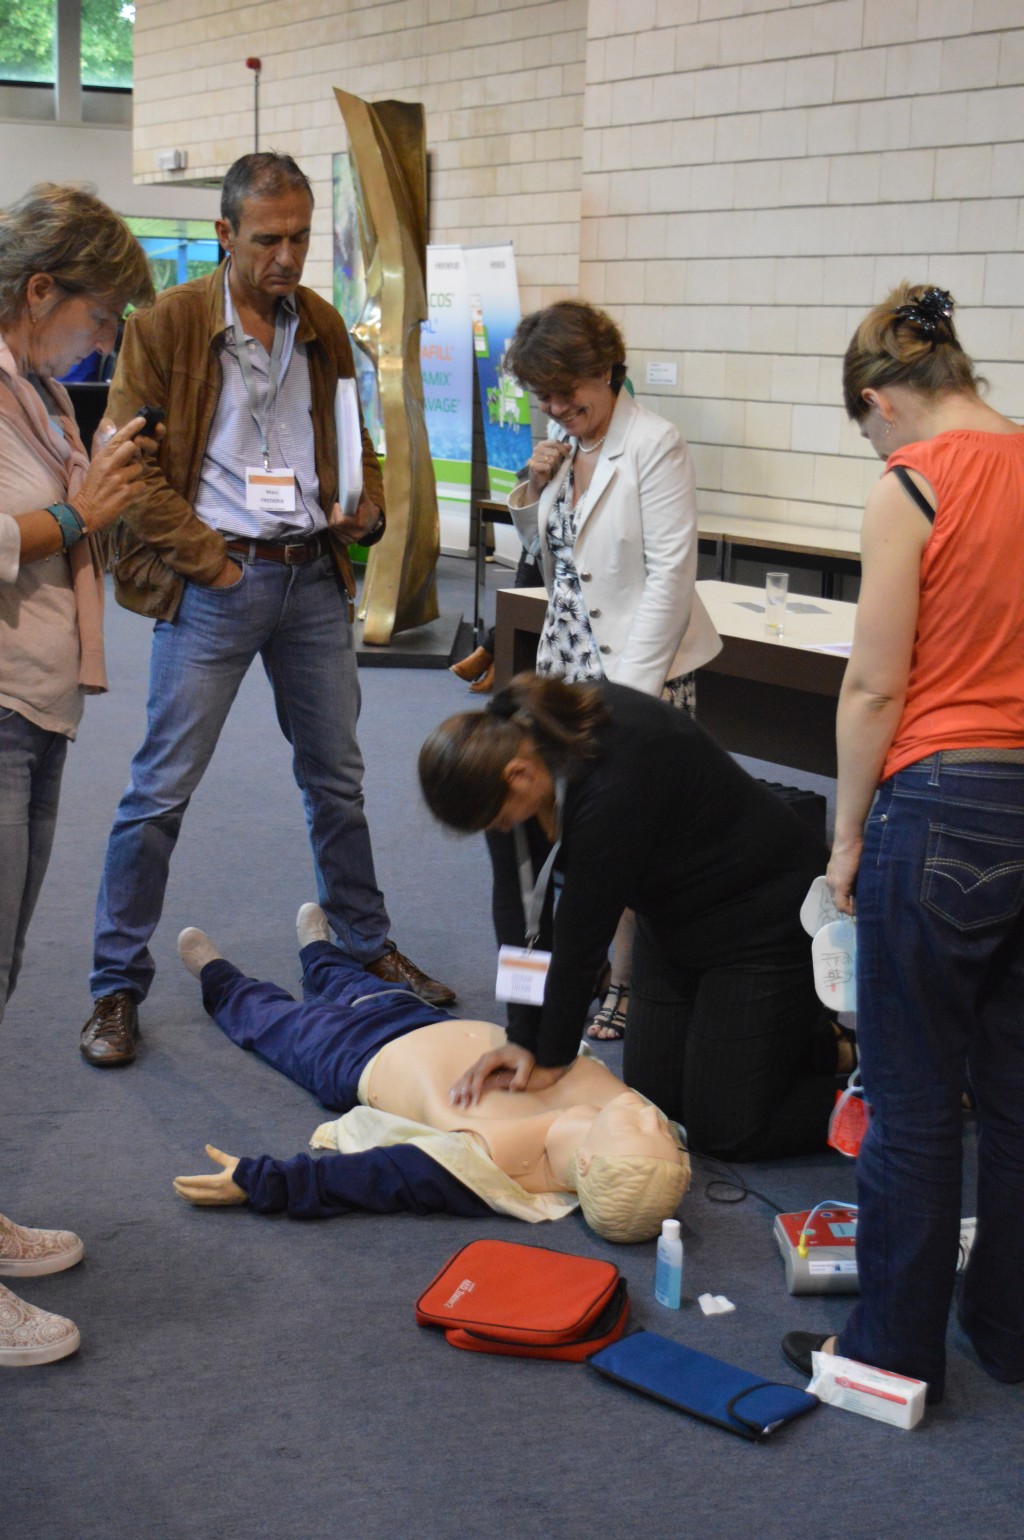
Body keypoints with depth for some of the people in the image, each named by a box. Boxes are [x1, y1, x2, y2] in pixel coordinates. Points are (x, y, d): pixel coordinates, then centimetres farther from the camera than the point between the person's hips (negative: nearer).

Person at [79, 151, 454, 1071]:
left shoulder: (323, 327, 10)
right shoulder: (166, 326, -7)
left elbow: (357, 436, 21)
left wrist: (369, 511, 0)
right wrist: (210, 564, -13)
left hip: (315, 580, 5)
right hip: (214, 583, -5)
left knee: (337, 778, 16)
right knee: (161, 791, -3)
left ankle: (369, 948, 32)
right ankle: (117, 988, 8)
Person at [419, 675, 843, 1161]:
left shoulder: (613, 785, -37)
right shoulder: (510, 738, -13)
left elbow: (582, 935, -26)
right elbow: (520, 902, -10)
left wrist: (551, 1057, -13)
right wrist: (521, 1037, -14)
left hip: (761, 916, -8)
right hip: (675, 918, 8)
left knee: (724, 1128, -6)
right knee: (653, 1094, 11)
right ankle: (816, 1040, 28)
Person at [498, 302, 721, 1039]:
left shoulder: (655, 445, -12)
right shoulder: (560, 444, 11)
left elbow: (670, 573, -15)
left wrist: (627, 688, -17)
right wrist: (531, 493, 3)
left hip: (641, 669, -7)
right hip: (569, 660, 7)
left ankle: (632, 981, 9)